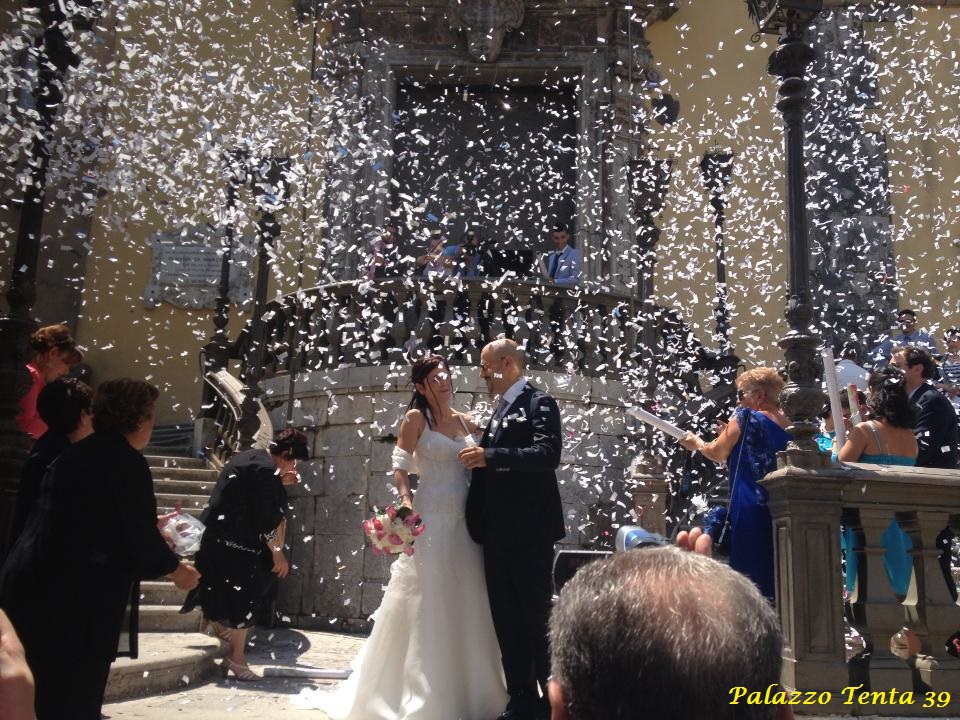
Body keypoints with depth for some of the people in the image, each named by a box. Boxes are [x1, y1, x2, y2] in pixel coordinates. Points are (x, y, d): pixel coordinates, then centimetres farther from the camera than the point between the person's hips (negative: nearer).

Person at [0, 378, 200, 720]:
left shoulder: (77, 453, 10)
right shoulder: (127, 462, -14)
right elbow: (139, 536, -12)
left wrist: (153, 525, 29)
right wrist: (174, 567, 6)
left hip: (31, 583, 8)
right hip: (78, 596, -8)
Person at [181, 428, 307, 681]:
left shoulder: (249, 456, 12)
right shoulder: (266, 469, -19)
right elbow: (264, 519, -19)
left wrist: (279, 483, 16)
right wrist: (277, 553, -12)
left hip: (216, 534, 9)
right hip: (234, 541, -9)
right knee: (243, 596, 1)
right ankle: (237, 659, 11)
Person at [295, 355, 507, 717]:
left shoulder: (467, 423, 11)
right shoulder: (415, 418, -2)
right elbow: (401, 468, -7)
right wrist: (407, 504, -20)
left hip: (465, 522, 5)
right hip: (430, 520, -5)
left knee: (465, 607, 11)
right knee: (426, 604, 1)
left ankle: (463, 691, 26)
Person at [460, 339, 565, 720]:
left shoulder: (539, 403, -7)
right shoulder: (499, 411, 16)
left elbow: (548, 454, -22)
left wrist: (490, 456, -27)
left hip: (529, 530, -8)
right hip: (497, 532, 8)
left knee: (536, 616, 2)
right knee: (506, 619, 11)